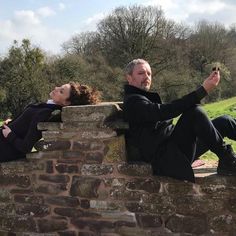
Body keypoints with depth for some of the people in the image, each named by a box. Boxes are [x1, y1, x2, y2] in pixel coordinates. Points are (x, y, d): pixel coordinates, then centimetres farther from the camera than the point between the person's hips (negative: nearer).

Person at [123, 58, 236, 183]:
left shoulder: (146, 98, 27)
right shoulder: (132, 101, -7)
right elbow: (165, 111, -24)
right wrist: (203, 90, -26)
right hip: (166, 157, -9)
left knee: (224, 121, 1)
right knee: (195, 112, -28)